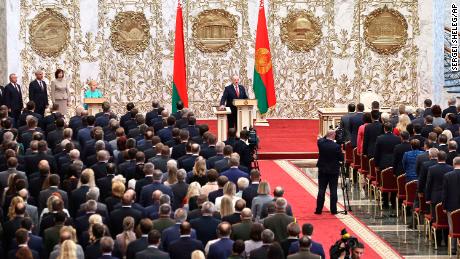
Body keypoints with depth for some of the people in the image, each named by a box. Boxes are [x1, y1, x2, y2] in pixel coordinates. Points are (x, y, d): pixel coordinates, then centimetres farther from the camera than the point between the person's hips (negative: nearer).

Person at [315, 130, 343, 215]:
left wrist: (327, 135, 13)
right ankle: (333, 210, 6)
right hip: (333, 170, -3)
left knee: (321, 190, 7)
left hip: (322, 170, 3)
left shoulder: (320, 143, -9)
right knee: (333, 190, 4)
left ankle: (319, 209, 8)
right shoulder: (336, 146, -18)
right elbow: (341, 159, -10)